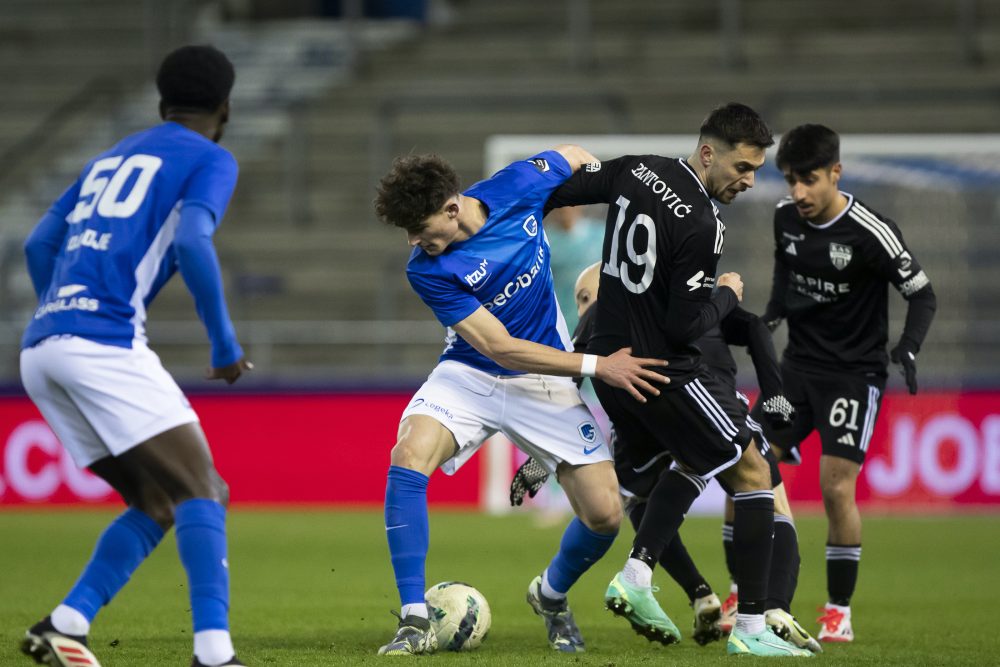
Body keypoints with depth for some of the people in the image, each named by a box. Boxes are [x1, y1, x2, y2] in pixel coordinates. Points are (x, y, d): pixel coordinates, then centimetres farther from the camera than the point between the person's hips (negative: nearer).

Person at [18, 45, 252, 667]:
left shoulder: (112, 157, 27)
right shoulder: (211, 160, 5)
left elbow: (39, 246, 24)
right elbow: (192, 243, -13)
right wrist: (225, 341, -5)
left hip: (43, 350, 7)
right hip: (105, 341, -7)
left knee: (156, 502, 14)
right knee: (200, 491, -9)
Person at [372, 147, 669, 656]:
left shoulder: (518, 187, -15)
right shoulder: (427, 270, -20)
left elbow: (575, 157, 8)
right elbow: (500, 347, -21)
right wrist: (596, 366, -23)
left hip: (543, 383, 2)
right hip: (469, 377, -2)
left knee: (604, 515, -8)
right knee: (408, 457, -31)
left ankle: (551, 597, 26)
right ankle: (415, 623, -24)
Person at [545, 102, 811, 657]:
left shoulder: (636, 171, 1)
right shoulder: (701, 225, -22)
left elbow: (557, 190, 11)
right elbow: (685, 325, -20)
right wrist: (728, 295, -1)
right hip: (664, 372, -9)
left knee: (694, 461, 28)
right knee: (752, 473, 1)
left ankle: (635, 576, 12)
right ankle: (750, 630, -3)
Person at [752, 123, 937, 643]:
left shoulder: (870, 231, -19)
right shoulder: (785, 217, -2)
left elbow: (922, 293, -12)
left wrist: (908, 348, -27)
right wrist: (772, 315, 4)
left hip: (854, 372, -5)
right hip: (798, 365, 6)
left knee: (836, 487, -14)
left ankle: (839, 612, 1)